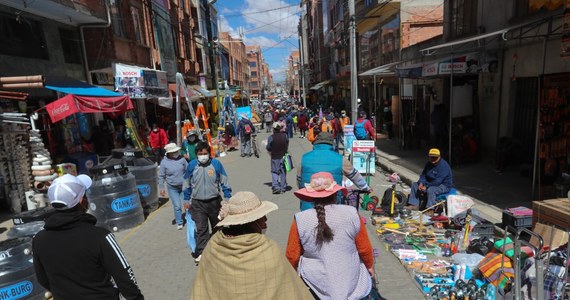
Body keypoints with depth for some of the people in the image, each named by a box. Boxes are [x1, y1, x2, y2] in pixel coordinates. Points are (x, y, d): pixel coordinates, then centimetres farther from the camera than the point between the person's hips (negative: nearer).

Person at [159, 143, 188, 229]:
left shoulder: (182, 159, -6)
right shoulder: (164, 162, -10)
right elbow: (161, 176, -2)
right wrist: (162, 188, -3)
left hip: (184, 186, 2)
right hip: (172, 188, -2)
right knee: (177, 206, 0)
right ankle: (179, 222, 20)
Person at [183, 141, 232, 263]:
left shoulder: (216, 164, -10)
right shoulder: (192, 165, -6)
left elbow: (224, 182, -1)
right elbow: (187, 184, 6)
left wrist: (227, 198, -2)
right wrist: (186, 200, 8)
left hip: (214, 201, 1)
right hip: (198, 203, 0)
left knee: (217, 226, 17)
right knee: (201, 228, -5)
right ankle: (201, 253, 2)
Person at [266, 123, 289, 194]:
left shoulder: (271, 137, -15)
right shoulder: (285, 136, -5)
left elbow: (268, 148, -9)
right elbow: (287, 146, 5)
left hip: (275, 157, -3)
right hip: (283, 156, 3)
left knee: (274, 172, 9)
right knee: (283, 172, 12)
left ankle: (276, 186, -6)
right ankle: (283, 188, 18)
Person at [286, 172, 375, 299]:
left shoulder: (300, 220, -15)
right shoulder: (351, 214, -12)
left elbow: (292, 256, -6)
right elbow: (365, 249, -2)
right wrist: (370, 265, 17)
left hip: (316, 285, -1)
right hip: (351, 283, 1)